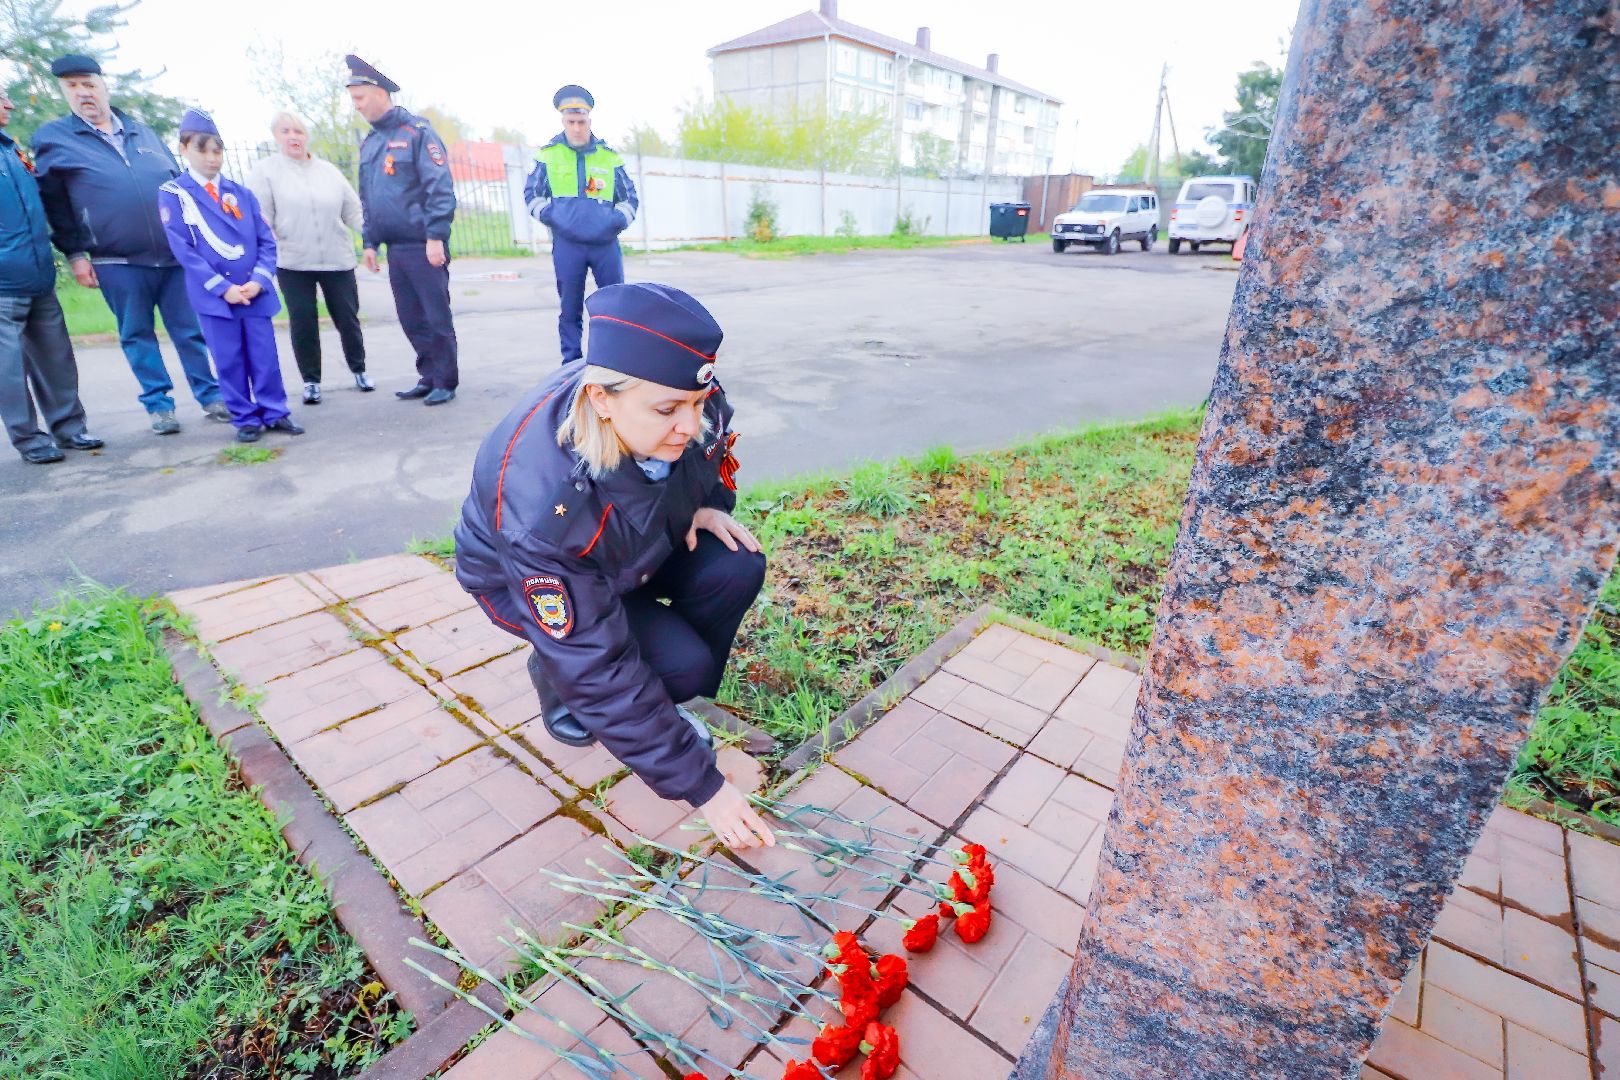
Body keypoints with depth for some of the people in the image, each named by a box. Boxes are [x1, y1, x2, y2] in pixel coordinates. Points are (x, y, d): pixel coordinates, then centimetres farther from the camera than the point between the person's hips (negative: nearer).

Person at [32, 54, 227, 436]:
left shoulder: (142, 131, 14)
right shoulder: (52, 138, 5)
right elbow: (54, 204, 4)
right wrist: (75, 253, -3)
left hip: (174, 255, 2)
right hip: (118, 263, -2)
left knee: (191, 330, 4)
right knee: (137, 336, 4)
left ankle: (210, 396, 13)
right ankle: (159, 404, 12)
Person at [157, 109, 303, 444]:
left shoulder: (241, 192, 9)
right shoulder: (173, 194, 2)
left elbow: (266, 240, 7)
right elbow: (183, 249, -4)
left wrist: (259, 279, -8)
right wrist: (222, 287, -13)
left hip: (255, 291, 2)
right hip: (213, 294, -2)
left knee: (265, 355, 3)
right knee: (230, 360, 2)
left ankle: (275, 412, 13)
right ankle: (246, 419, 10)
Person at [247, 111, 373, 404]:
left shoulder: (329, 171, 10)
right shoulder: (266, 171, 2)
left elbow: (354, 212, 8)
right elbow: (260, 219, -4)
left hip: (338, 260, 2)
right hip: (292, 262, -1)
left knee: (347, 318, 6)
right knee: (303, 323, 1)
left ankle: (359, 370, 26)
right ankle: (311, 381, 12)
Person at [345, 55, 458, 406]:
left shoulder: (416, 132, -4)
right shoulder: (369, 143, 18)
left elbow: (439, 187, -12)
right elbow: (367, 199, 22)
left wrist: (436, 235, -19)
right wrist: (370, 242, 16)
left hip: (423, 245, -7)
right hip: (395, 246, 7)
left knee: (436, 315, -3)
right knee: (410, 318, 8)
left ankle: (445, 382, 5)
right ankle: (429, 377, 18)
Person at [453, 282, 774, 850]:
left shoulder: (692, 407, -27)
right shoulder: (545, 501, -41)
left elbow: (715, 460, 2)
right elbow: (599, 666, -34)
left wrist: (707, 506, -19)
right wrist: (701, 784, -29)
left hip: (641, 546, 5)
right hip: (521, 577, -4)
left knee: (737, 568, -23)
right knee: (683, 664, -25)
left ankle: (667, 704, 2)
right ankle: (552, 676, 7)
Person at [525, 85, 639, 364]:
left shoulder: (609, 156, 11)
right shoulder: (547, 155, 8)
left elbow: (629, 198, 15)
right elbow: (532, 195, 12)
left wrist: (618, 220, -4)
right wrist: (550, 216, -6)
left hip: (606, 243, 1)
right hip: (566, 244, -1)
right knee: (570, 309, 4)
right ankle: (571, 364, 13)